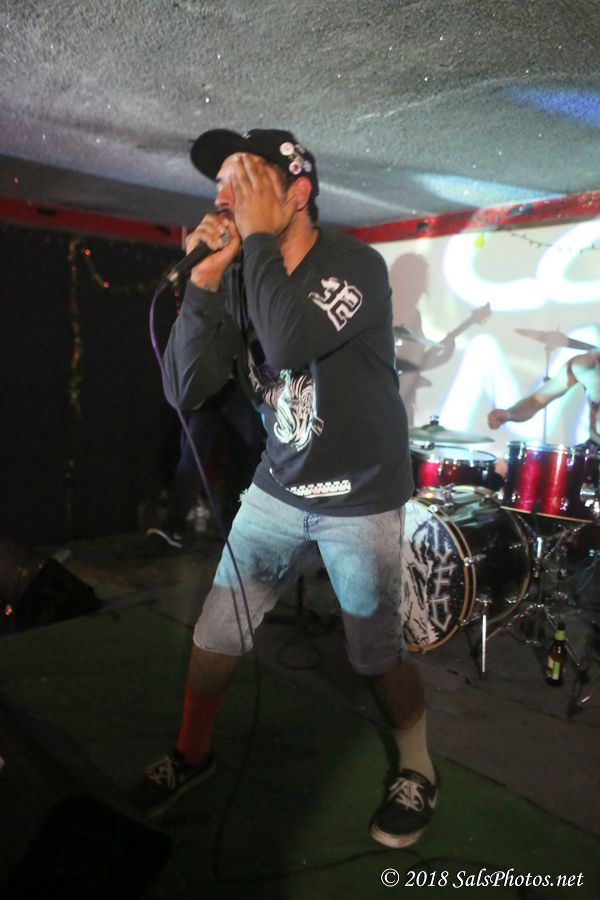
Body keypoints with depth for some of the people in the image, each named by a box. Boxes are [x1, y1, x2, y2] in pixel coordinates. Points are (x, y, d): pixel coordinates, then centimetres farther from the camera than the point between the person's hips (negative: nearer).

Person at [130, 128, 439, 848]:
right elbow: (187, 390, -8)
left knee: (376, 655, 7)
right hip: (277, 491, 5)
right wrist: (206, 276, -15)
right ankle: (192, 753, 37)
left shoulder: (355, 265, -16)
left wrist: (260, 236, -22)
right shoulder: (240, 277, -1)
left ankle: (419, 773, 37)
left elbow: (287, 342, -36)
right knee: (215, 632, 9)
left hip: (362, 499, -4)